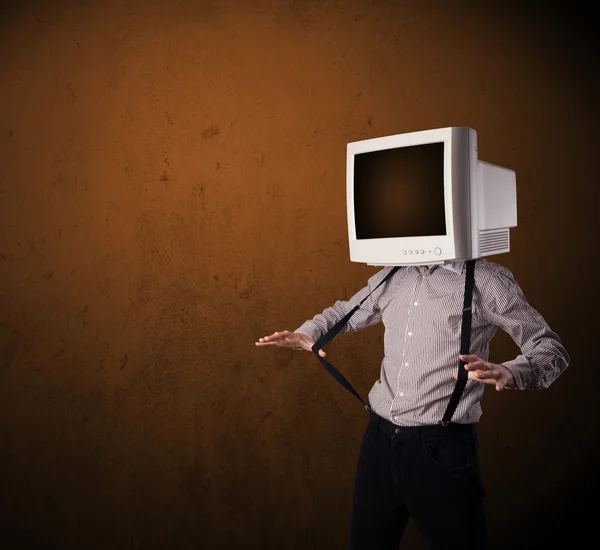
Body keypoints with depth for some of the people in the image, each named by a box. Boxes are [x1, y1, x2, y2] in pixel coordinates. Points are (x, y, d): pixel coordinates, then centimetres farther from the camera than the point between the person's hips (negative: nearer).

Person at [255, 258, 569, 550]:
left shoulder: (487, 281, -6)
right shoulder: (392, 276, 8)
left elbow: (551, 348, -5)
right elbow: (343, 313, 24)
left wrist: (510, 373, -27)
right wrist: (307, 334, 4)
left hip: (442, 446, -4)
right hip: (380, 437, 5)